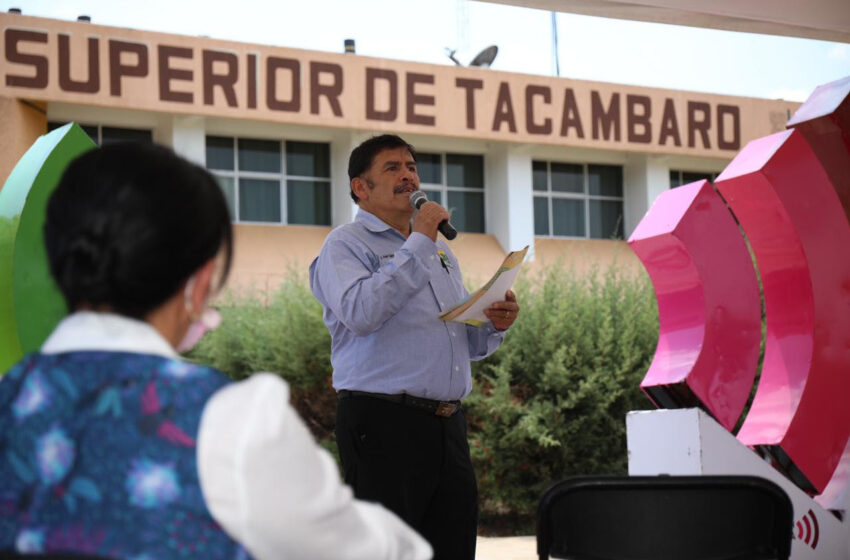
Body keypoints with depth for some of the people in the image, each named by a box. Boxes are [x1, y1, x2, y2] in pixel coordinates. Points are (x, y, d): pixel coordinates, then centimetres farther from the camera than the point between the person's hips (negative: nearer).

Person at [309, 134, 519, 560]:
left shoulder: (441, 252, 24)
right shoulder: (345, 245, 2)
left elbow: (467, 344, 27)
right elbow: (361, 313, -19)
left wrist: (495, 325, 3)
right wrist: (419, 242, -12)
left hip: (447, 425, 7)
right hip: (383, 424, -7)